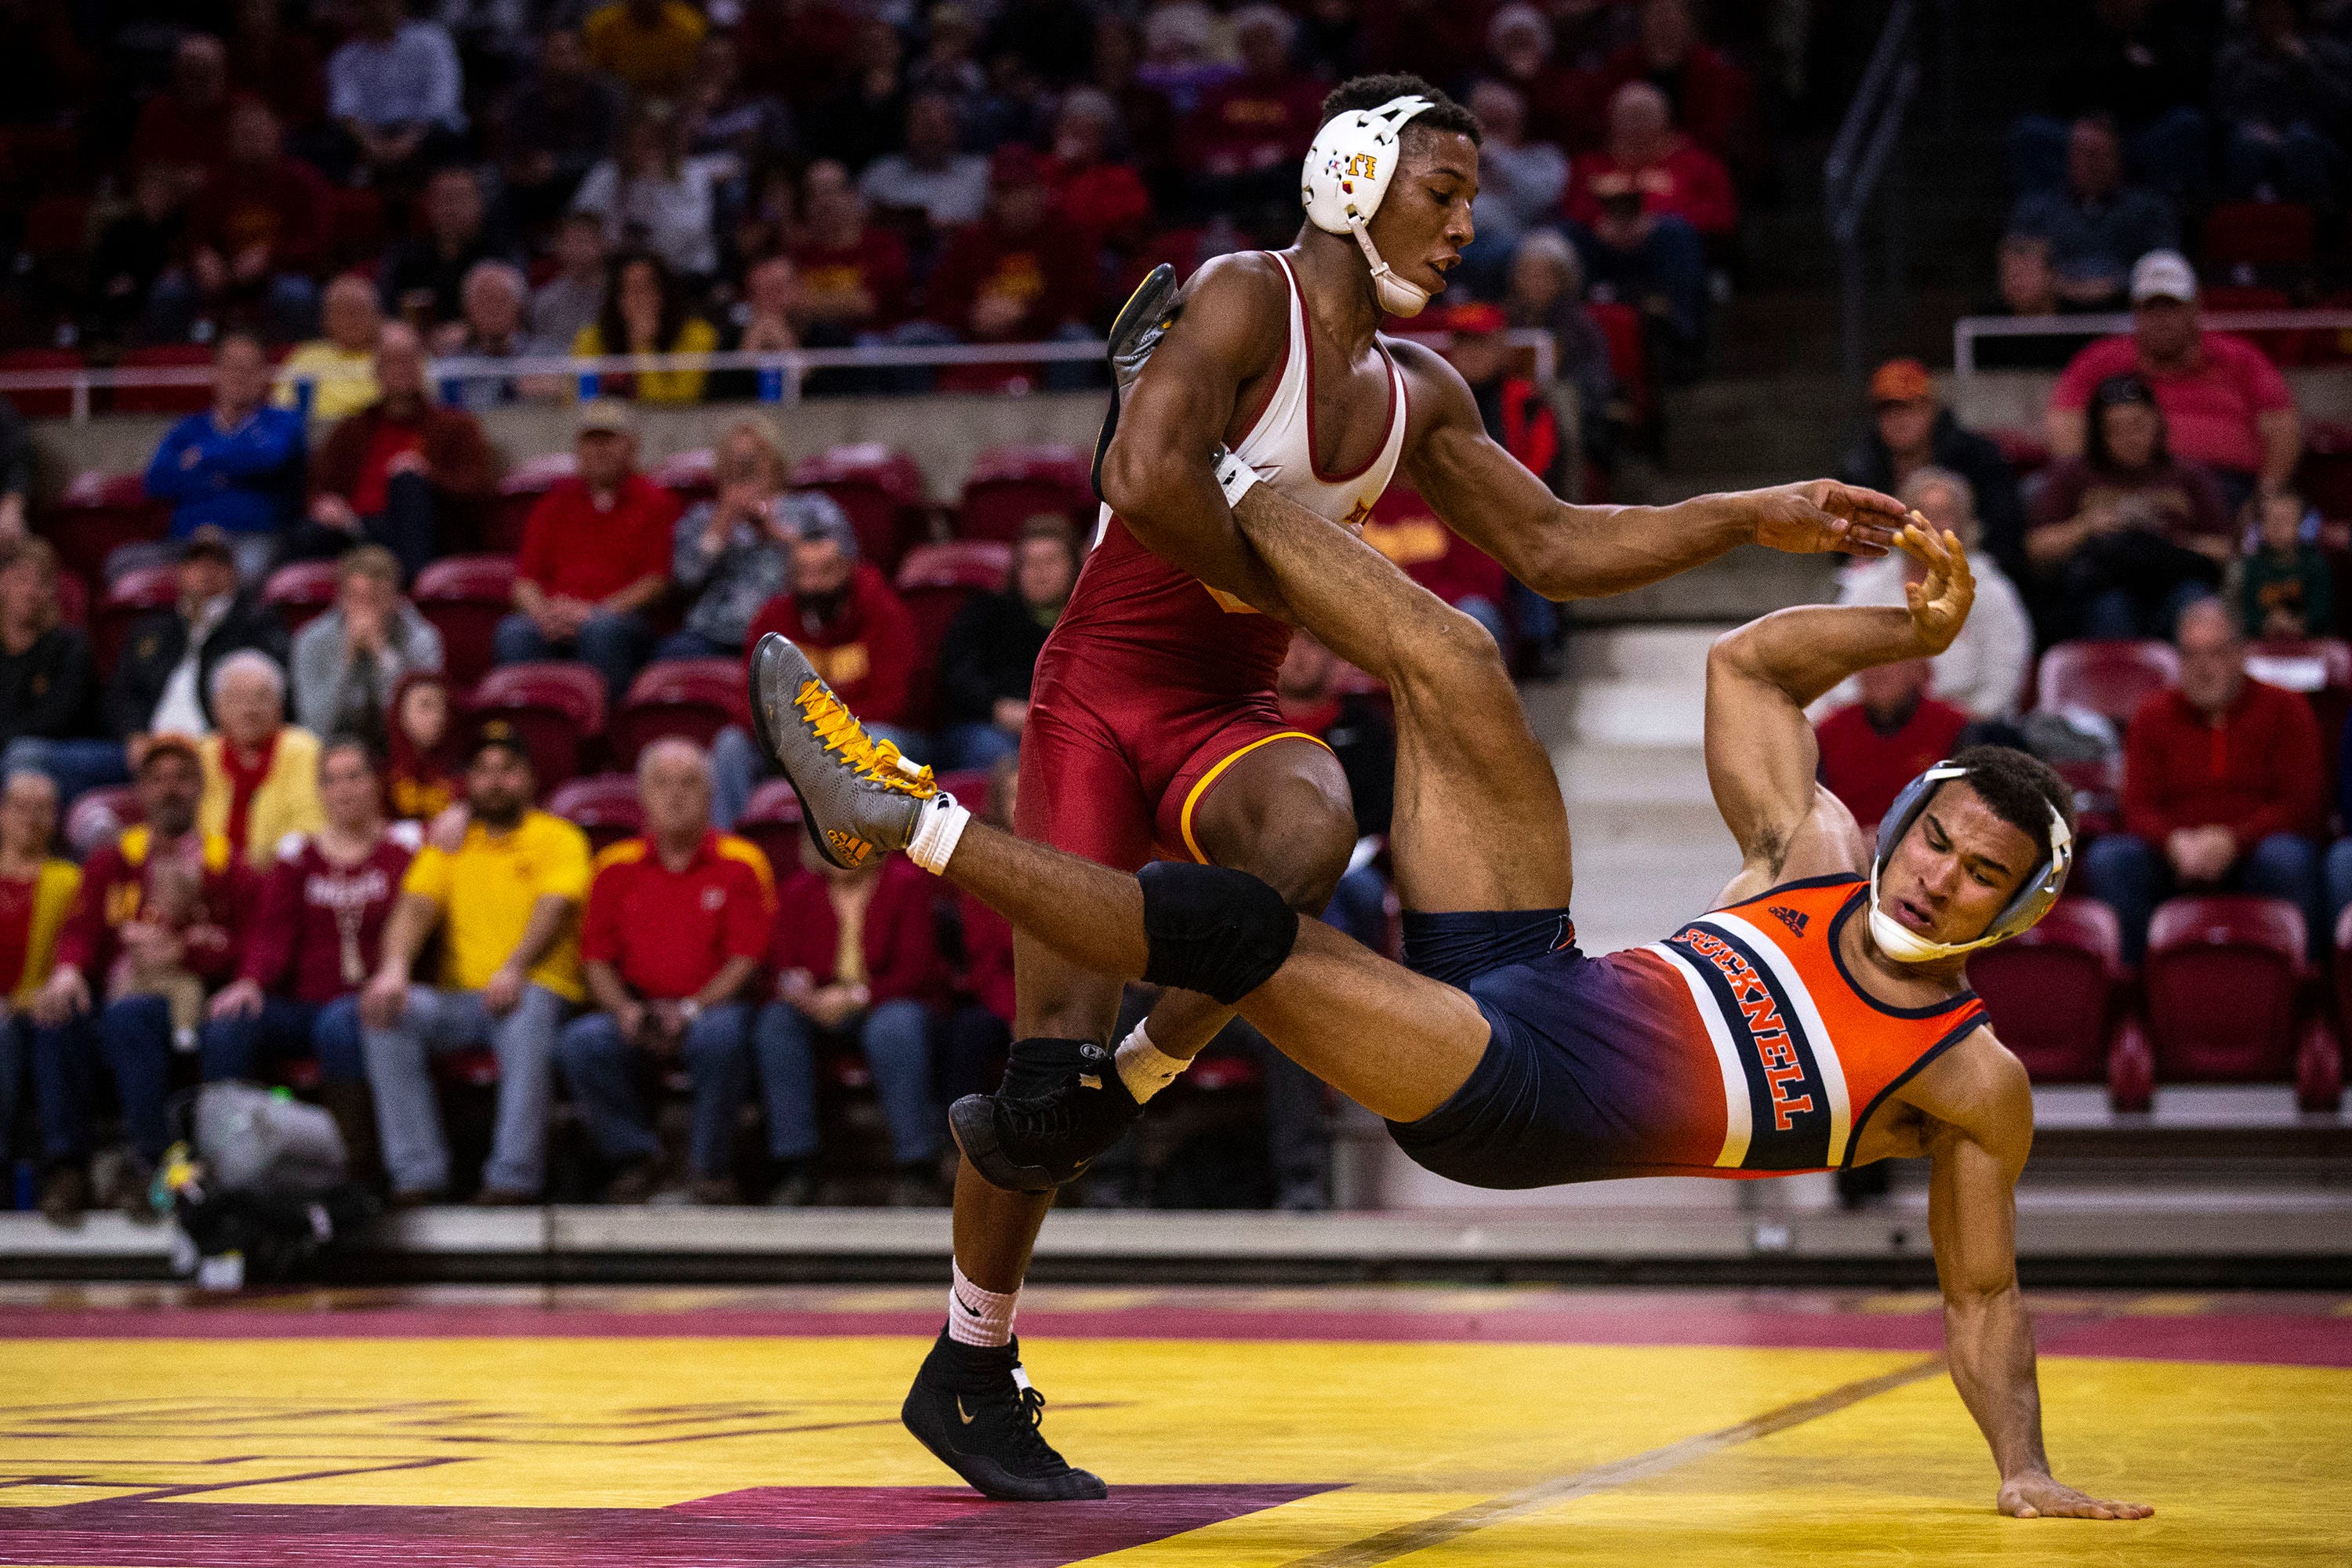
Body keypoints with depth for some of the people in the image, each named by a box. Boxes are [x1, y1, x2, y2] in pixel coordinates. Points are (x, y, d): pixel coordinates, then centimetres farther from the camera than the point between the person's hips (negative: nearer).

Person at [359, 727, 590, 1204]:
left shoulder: (559, 838, 6)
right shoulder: (449, 843, 18)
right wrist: (394, 968, -20)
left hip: (535, 990, -4)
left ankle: (514, 1178, -37)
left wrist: (514, 969, -33)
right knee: (384, 1010, -25)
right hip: (458, 997, 4)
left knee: (529, 1012, -39)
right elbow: (414, 908, 3)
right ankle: (418, 1173, -27)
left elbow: (554, 910, -12)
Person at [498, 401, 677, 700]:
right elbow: (525, 579, 17)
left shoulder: (653, 502, 13)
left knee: (602, 629, -38)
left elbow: (657, 580, 2)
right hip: (555, 625, 3)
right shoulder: (556, 501, 23)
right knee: (513, 632, -30)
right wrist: (544, 614, -6)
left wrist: (595, 612, -11)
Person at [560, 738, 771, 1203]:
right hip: (638, 1010, 2)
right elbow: (596, 956, 9)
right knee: (579, 1043, -28)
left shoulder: (740, 863, 2)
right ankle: (636, 1157, -7)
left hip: (713, 1005, -2)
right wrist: (624, 1010, -11)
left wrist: (692, 1009, -17)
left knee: (721, 1036, -38)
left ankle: (710, 1165, -16)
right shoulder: (617, 865, 10)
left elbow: (747, 956, -4)